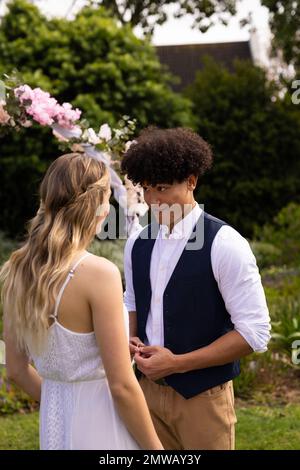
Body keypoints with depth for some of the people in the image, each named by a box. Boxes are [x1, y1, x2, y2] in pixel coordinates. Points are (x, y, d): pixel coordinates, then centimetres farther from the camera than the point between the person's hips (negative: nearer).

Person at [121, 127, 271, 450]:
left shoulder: (224, 244, -15)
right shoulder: (136, 243, 4)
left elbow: (255, 332, -16)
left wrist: (177, 362, -18)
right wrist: (131, 340, -2)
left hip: (202, 396, -5)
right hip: (148, 387, 5)